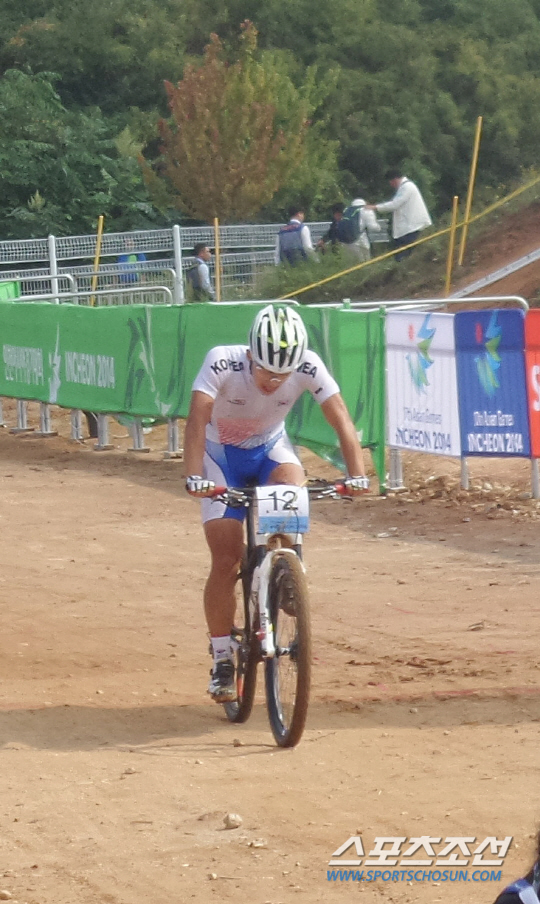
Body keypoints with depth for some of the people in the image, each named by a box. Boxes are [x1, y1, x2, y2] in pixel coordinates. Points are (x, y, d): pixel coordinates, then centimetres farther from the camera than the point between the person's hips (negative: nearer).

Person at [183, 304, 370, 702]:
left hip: (269, 448, 2)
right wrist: (195, 477, -56)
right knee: (226, 561, -10)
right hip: (222, 455, -2)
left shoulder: (308, 367, -26)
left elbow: (341, 419, -29)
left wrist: (357, 474, -44)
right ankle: (222, 660, 5)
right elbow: (197, 420, -42)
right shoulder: (222, 363, -33)